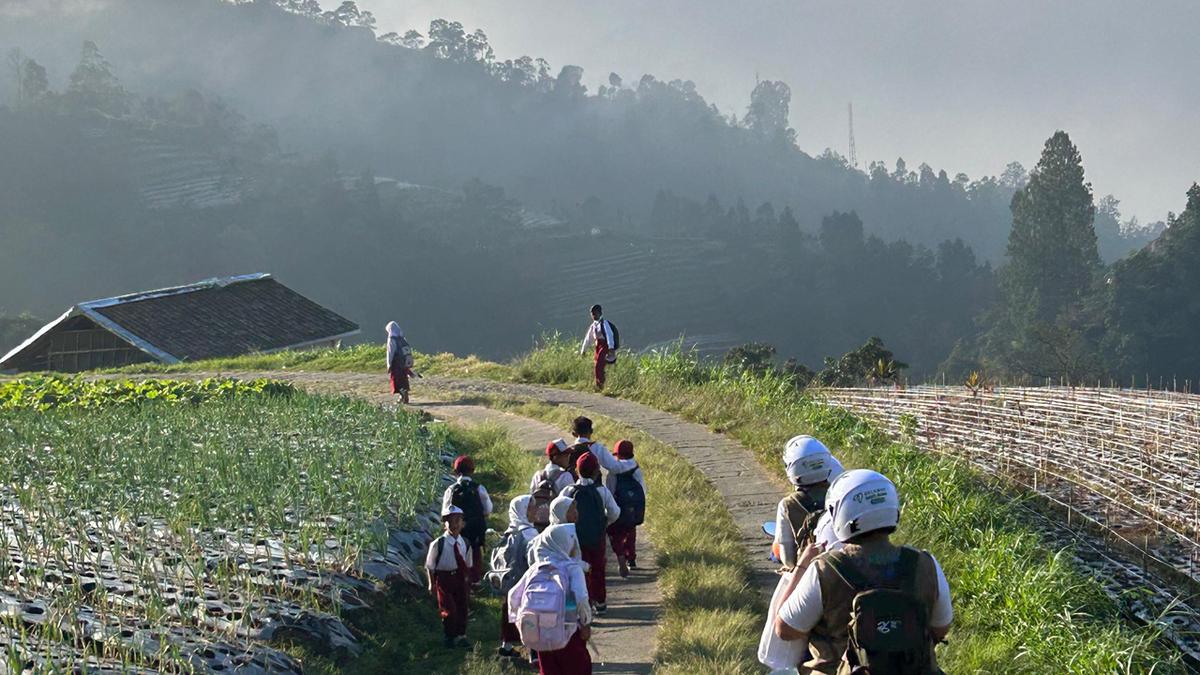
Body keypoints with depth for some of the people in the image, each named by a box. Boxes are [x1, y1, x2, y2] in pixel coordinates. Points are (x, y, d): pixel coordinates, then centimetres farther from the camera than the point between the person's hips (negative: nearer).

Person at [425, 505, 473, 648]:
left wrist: (466, 577, 10)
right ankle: (449, 637, 19)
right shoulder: (438, 544, -15)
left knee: (462, 607, 11)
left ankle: (460, 636, 29)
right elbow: (430, 566, -7)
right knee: (448, 609, -2)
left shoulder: (465, 543, -1)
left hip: (460, 577, 4)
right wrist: (432, 584, -6)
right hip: (444, 578, -4)